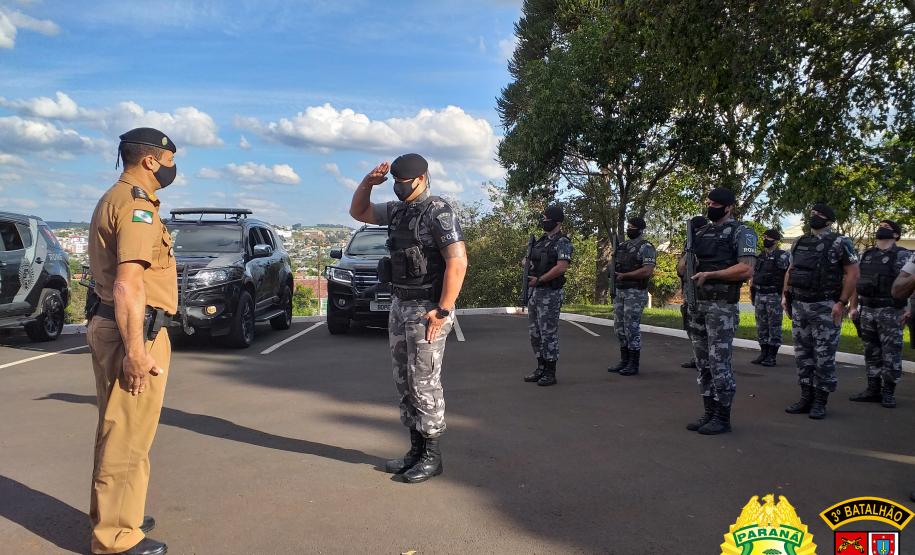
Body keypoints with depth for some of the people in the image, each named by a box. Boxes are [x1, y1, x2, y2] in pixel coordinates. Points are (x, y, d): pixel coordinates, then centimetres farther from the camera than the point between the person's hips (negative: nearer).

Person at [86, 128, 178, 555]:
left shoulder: (113, 200, 18)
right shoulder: (136, 205, -14)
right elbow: (129, 284, -23)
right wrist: (136, 350, -24)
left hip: (108, 324, 11)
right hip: (132, 330, -11)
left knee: (116, 431, 20)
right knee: (128, 437, -2)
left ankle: (109, 517, 34)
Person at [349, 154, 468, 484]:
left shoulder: (438, 213, -13)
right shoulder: (397, 211, 12)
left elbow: (458, 262, -21)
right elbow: (358, 212, 25)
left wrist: (443, 310, -23)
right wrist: (368, 183, 6)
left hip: (427, 309, -9)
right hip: (400, 305, 9)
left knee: (424, 383, -4)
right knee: (404, 381, 12)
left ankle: (432, 457, 8)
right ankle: (416, 450, 22)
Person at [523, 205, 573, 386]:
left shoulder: (562, 242, -10)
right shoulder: (541, 240, 15)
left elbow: (561, 267, -22)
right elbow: (534, 262, 26)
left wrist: (539, 280, -19)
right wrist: (527, 263, 2)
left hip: (549, 294, -9)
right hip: (534, 292, 9)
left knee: (549, 333, -4)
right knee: (535, 333, 13)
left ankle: (550, 373, 4)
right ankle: (541, 369, 23)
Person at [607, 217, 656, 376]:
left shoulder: (646, 248, -9)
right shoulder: (622, 246, 15)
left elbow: (647, 271, -20)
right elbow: (615, 265, 24)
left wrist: (625, 275, -17)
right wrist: (613, 272, 1)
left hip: (635, 293, -8)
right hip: (619, 291, 8)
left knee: (632, 328, -6)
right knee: (620, 328, 11)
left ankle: (633, 364, 2)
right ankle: (624, 361, 20)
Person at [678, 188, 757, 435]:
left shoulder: (741, 232, -5)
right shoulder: (701, 232, 16)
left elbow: (747, 269, -16)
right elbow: (682, 265, 21)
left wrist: (709, 274, -17)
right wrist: (686, 265, -2)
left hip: (722, 307, -7)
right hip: (697, 304, 7)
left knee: (719, 363, -6)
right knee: (703, 363, 10)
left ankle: (722, 418, 4)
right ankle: (709, 413, 19)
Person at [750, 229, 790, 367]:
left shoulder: (782, 256, -7)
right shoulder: (760, 256, 14)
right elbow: (753, 274, 20)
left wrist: (784, 295, -18)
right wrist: (751, 291, 14)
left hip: (774, 296, -7)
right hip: (759, 295, 7)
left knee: (774, 326, -1)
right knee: (761, 326, 10)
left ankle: (772, 357, 3)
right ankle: (763, 353, 18)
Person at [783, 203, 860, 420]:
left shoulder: (840, 243, -6)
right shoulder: (800, 242, 13)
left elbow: (852, 274, -9)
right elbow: (791, 270, 20)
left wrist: (842, 303, -15)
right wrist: (786, 294, 10)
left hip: (825, 309, -6)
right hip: (799, 306, 6)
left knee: (824, 357, -2)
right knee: (803, 355, 9)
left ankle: (820, 401, 7)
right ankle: (806, 397, 18)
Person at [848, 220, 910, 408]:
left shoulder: (903, 256, -3)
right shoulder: (866, 255, 13)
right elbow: (857, 281, 15)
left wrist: (909, 309, -19)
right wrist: (853, 306, 10)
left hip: (890, 312, -5)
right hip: (866, 310, 5)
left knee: (891, 354, -1)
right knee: (871, 353, 10)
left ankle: (888, 392, 7)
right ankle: (873, 390, 17)